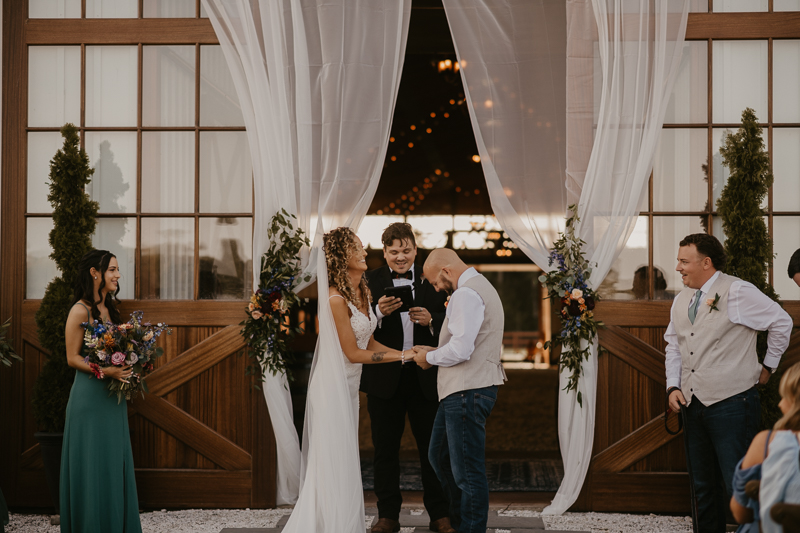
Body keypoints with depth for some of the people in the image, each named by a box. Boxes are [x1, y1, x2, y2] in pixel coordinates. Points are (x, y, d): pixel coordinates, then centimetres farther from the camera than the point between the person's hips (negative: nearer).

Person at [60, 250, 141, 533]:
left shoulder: (110, 308, 12)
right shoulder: (81, 311, -10)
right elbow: (73, 357, -12)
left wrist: (126, 368, 0)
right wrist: (105, 371, -22)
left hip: (113, 397, 8)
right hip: (90, 395, -8)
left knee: (115, 464, 9)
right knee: (92, 464, -2)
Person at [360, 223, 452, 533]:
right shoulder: (370, 281, 1)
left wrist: (430, 320, -19)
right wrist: (379, 312, -27)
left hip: (425, 377, 1)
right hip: (384, 377, -1)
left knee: (433, 447, 7)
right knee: (385, 449, 8)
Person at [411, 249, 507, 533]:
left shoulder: (466, 294, -17)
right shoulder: (481, 287, 18)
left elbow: (460, 350, -24)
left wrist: (430, 357, -7)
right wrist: (437, 351, 14)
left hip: (468, 392, -12)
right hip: (461, 390, 12)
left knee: (468, 471, -4)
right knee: (439, 456, 21)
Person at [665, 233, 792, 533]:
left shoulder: (737, 292, -10)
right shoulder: (681, 300, 12)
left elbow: (781, 322, -5)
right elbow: (673, 346, 19)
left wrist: (768, 367, 2)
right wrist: (673, 386, 6)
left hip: (730, 404, -7)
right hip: (693, 404, 7)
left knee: (739, 486, -8)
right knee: (703, 486, 14)